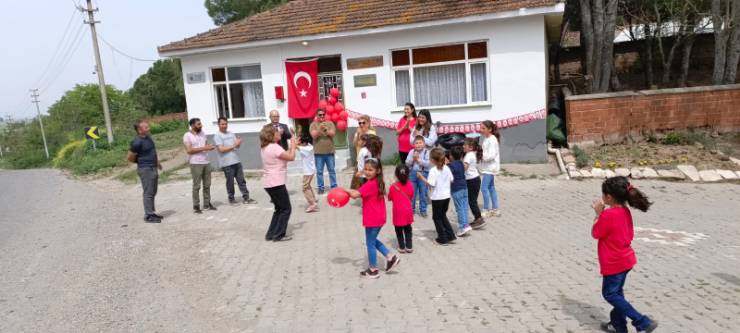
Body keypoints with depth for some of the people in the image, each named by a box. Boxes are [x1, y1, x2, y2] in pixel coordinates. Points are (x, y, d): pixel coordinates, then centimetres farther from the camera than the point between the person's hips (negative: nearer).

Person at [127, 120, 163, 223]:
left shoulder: (148, 137, 8)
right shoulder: (137, 142, -19)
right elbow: (130, 158, -13)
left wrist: (157, 162, 22)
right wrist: (140, 162, 3)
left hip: (153, 168, 9)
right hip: (145, 170, -9)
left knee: (153, 192, 15)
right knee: (148, 193, -4)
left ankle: (152, 212, 25)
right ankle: (148, 215, 3)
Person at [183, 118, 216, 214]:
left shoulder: (202, 133, 12)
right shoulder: (187, 135, -7)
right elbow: (189, 150, -15)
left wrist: (210, 146, -7)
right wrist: (203, 148, -19)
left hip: (206, 162, 6)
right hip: (195, 164, -6)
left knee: (207, 184, 9)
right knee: (196, 185, -2)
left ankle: (207, 203, 18)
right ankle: (196, 206, 4)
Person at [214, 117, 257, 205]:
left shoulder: (231, 134, 15)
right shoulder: (217, 136, -5)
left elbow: (237, 146, 14)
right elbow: (221, 149, -15)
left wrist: (238, 143, -9)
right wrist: (234, 146, -14)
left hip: (236, 161, 6)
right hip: (227, 163, -6)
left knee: (241, 180, 5)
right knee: (230, 182, 4)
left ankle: (245, 197, 8)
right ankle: (231, 198, 18)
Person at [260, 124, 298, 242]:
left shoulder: (265, 148, 13)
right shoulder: (274, 147, -18)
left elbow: (285, 155, 18)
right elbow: (291, 157, -15)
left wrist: (291, 146, 13)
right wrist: (293, 145, -1)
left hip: (269, 183, 10)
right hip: (276, 183, -10)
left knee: (279, 209, 19)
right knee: (286, 209, 2)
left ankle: (271, 234, 19)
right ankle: (279, 235, 5)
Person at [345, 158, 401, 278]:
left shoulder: (370, 184, -23)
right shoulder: (378, 182, 8)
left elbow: (355, 195, -27)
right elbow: (362, 193, 12)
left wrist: (346, 190, -9)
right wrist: (351, 191, -2)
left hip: (372, 219, -9)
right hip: (378, 217, 9)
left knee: (370, 243, 5)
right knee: (373, 240, 24)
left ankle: (373, 270, 17)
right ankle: (391, 258, 23)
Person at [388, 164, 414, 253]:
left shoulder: (393, 186, -14)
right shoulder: (410, 185, -6)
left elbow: (389, 198, -2)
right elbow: (411, 197, 7)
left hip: (398, 213, -3)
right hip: (408, 212, 3)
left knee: (399, 230, 12)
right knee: (408, 229, 16)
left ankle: (402, 247, 16)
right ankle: (409, 247, 18)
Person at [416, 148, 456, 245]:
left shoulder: (433, 171, -18)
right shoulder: (447, 168, 1)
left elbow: (431, 184, -23)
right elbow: (451, 180, 7)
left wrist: (421, 177, -16)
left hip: (437, 198, -6)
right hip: (446, 196, 6)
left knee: (437, 218, 9)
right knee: (443, 216, 22)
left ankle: (442, 238, 13)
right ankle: (450, 235, 19)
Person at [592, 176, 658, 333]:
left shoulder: (608, 215, -27)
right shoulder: (625, 211, 1)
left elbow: (595, 234, -13)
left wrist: (598, 213, -9)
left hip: (614, 263, -9)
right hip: (624, 260, 9)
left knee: (610, 294, 4)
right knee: (616, 292, 20)